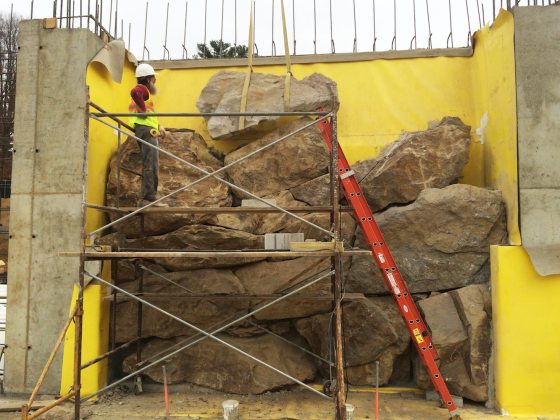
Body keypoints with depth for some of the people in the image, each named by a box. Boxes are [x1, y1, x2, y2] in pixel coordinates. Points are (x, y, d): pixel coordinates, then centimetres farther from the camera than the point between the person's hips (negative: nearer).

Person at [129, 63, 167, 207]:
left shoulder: (145, 91, 29)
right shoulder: (142, 89, -3)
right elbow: (134, 93, -30)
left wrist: (159, 127, 21)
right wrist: (143, 108, -20)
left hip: (149, 131, 11)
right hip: (146, 130, -11)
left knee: (151, 166, 11)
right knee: (151, 166, -14)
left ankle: (146, 198, 14)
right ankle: (148, 198, -16)